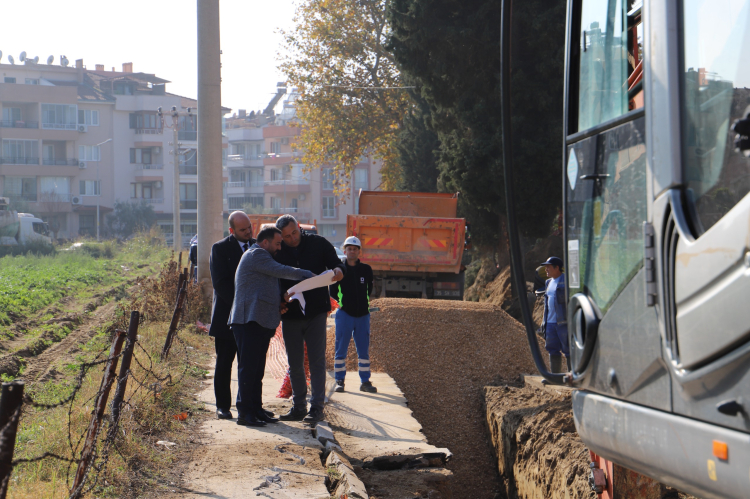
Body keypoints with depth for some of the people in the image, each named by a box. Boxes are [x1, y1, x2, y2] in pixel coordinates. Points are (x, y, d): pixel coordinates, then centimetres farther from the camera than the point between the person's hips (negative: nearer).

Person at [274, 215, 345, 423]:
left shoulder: (318, 243, -1)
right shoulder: (276, 252, 0)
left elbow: (336, 264, 3)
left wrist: (338, 271, -21)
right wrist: (283, 296, -18)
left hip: (316, 312, -2)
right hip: (290, 314, 2)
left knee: (317, 361, -4)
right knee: (294, 364, 8)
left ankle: (317, 406, -1)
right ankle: (298, 406, 18)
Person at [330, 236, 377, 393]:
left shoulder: (366, 269, 7)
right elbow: (333, 292, 7)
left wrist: (363, 302, 10)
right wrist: (343, 301, 1)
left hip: (362, 315, 2)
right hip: (344, 314, -2)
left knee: (364, 350, 5)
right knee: (341, 349, -1)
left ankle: (365, 382, 10)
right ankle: (339, 381, 7)